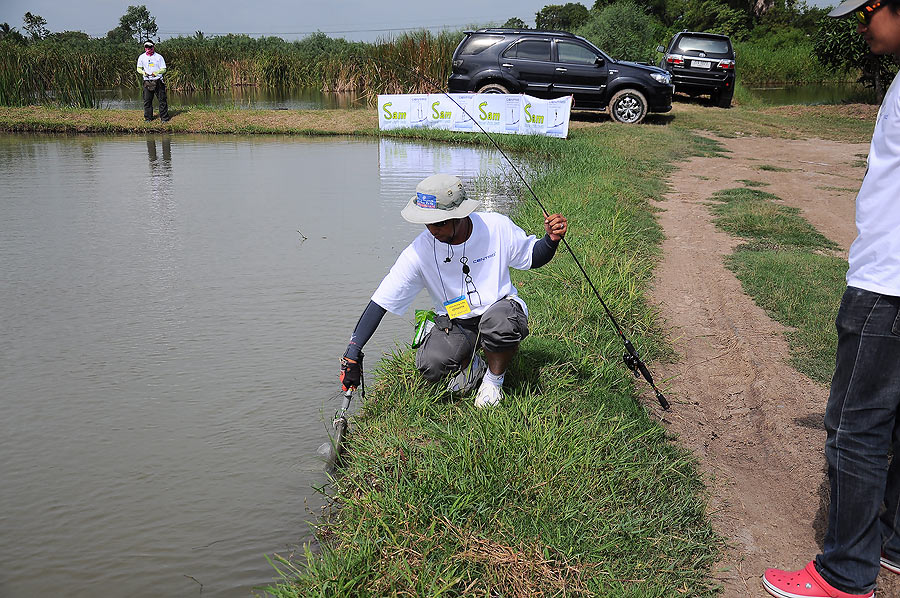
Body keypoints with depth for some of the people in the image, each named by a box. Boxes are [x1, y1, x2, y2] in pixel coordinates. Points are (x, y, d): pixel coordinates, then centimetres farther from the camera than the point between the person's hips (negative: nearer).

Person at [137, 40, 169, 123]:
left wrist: (156, 73, -17)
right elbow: (139, 68, 15)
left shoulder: (159, 57, -1)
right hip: (147, 81, 2)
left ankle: (164, 117, 4)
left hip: (158, 81, -2)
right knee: (147, 101, 5)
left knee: (162, 100, -2)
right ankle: (148, 118, 15)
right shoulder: (142, 57, 7)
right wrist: (143, 72, -6)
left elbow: (163, 69, 0)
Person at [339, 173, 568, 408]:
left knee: (500, 324, -38)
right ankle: (469, 365, 9)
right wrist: (353, 353, -21)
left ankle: (494, 379, -3)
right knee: (431, 367, -29)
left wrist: (551, 239, -20)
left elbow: (533, 257, 3)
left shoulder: (497, 227, -15)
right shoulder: (418, 252, -17)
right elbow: (381, 301, -15)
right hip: (454, 322, 1)